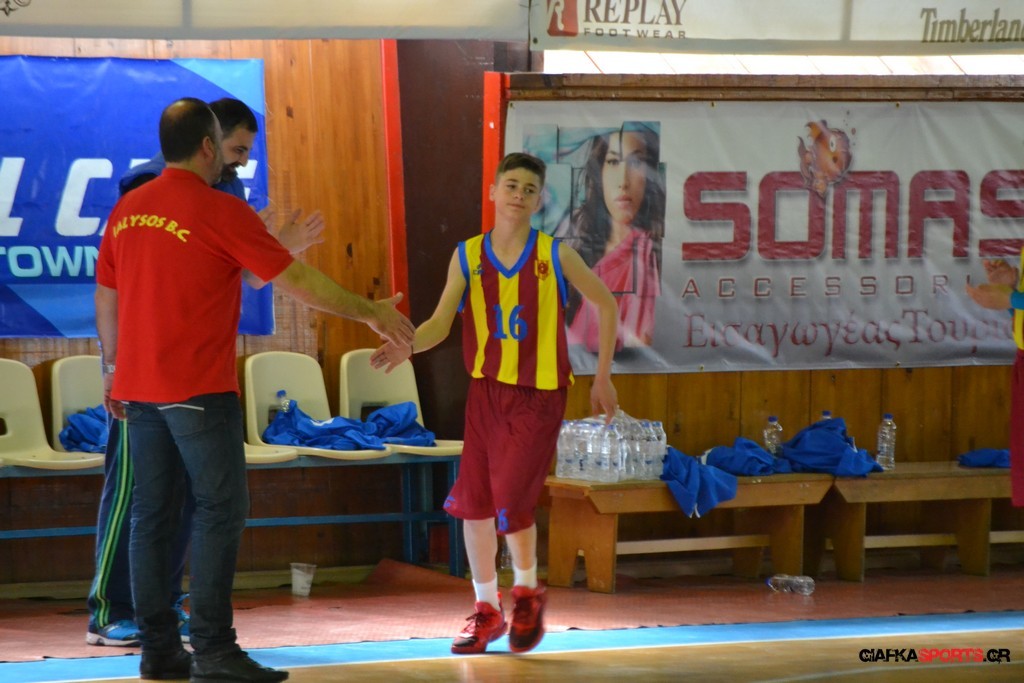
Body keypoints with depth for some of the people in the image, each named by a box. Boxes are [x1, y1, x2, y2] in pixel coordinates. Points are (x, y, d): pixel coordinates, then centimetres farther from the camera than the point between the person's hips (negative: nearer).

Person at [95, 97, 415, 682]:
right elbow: (298, 282, -8)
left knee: (153, 513, 9)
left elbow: (107, 298, 16)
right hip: (199, 388, -7)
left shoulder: (127, 210, 9)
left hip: (139, 387, 7)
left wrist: (113, 369, 28)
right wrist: (369, 312, 2)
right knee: (222, 508, -3)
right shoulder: (221, 211, -10)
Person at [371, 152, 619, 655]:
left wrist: (603, 377, 7)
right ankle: (487, 610, 21)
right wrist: (407, 345, -29)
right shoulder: (467, 256, -1)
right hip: (486, 389, 3)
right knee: (473, 500, 4)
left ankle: (527, 593, 14)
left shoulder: (555, 256, -5)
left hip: (539, 395, -3)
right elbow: (440, 324, -8)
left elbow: (605, 305, 7)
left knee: (511, 498, -13)